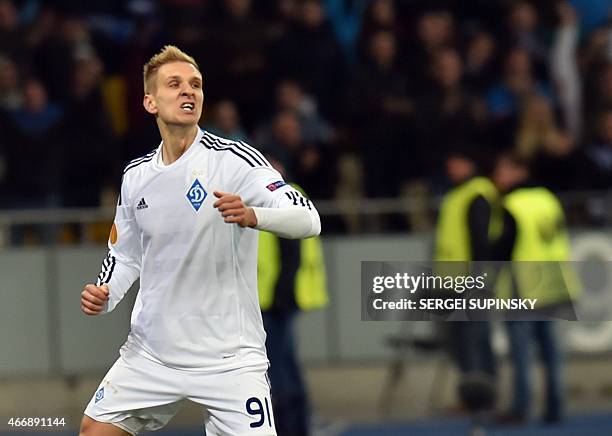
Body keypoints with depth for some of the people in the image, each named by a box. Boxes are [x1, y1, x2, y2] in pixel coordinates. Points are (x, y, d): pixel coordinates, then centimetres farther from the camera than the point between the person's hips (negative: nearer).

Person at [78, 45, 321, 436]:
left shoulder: (234, 160, -11)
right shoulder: (136, 176, 7)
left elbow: (308, 220, -22)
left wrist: (253, 215, -42)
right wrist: (104, 297, 0)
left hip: (228, 357, -5)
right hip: (150, 355, 5)